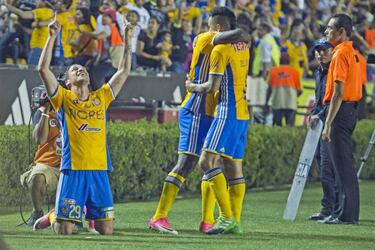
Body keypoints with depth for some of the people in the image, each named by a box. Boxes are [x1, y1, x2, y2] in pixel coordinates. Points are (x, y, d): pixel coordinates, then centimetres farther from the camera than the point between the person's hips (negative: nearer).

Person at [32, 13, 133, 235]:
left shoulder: (101, 98, 17)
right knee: (65, 230, -6)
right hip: (73, 170, -3)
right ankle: (53, 216, 28)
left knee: (106, 230, 0)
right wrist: (52, 37, -6)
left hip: (99, 171, 3)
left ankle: (90, 214, 32)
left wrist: (127, 40, 15)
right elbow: (43, 69, -4)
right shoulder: (63, 98, 7)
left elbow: (124, 72, 19)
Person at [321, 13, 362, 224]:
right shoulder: (354, 54, 16)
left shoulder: (341, 54, -14)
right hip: (351, 109, 10)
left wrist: (328, 124, -21)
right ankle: (350, 213, 16)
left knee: (343, 165, -8)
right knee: (346, 165, 13)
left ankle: (347, 215, -8)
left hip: (341, 111, -10)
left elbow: (339, 92, -20)